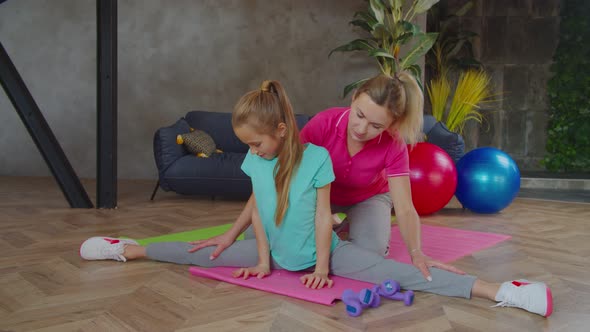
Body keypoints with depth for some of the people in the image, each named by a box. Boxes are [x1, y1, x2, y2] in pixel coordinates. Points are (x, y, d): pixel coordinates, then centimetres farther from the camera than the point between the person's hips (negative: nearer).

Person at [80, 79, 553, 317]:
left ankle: (499, 291, -27)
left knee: (398, 274, -19)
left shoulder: (316, 158, -22)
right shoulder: (255, 160, -7)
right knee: (204, 254, 6)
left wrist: (322, 267, -12)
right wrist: (262, 258, 1)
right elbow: (257, 210, 0)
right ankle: (129, 250, 23)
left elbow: (323, 216, -17)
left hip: (321, 252, -5)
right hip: (275, 253, 5)